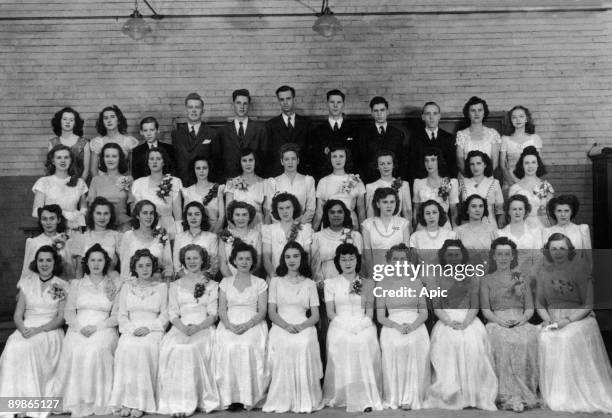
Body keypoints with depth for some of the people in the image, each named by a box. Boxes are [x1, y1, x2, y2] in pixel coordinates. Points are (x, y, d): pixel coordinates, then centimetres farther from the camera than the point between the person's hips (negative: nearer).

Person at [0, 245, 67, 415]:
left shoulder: (62, 286, 5)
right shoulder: (27, 282, 13)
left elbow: (61, 318, -2)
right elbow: (17, 315, 10)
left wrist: (39, 329, -17)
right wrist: (23, 329, -12)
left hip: (50, 332, -3)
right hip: (26, 330, 3)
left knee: (27, 348, -33)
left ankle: (32, 402, -28)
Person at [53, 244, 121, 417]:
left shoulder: (115, 285, 10)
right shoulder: (76, 284, 17)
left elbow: (116, 316, 4)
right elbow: (69, 312, 9)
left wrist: (96, 327, -12)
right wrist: (79, 327, -10)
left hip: (103, 329, -1)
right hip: (78, 329, 2)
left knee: (96, 350, -34)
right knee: (75, 350, -31)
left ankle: (98, 403, -27)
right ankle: (76, 403, -24)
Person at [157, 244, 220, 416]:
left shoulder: (212, 285, 14)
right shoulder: (175, 285, 19)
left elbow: (212, 314, 4)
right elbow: (172, 314, 9)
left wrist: (197, 327, -16)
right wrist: (183, 327, -13)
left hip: (204, 328, -1)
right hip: (180, 328, 1)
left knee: (194, 348, -34)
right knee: (173, 347, -32)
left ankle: (201, 399, -27)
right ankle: (178, 402, -32)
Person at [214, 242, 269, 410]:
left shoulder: (260, 283, 13)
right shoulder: (225, 282, 18)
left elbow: (262, 311, 4)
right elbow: (222, 309, 10)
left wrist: (247, 325, -15)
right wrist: (229, 325, -12)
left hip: (253, 324, -1)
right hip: (229, 324, 1)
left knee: (248, 346, -34)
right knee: (228, 347, -32)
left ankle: (250, 397, -26)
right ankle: (229, 396, -23)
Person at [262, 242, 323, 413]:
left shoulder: (309, 284, 15)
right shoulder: (276, 281, 15)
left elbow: (315, 316, 8)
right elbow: (272, 312, 6)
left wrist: (301, 326, -13)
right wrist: (286, 325, -13)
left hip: (304, 327, 0)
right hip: (280, 327, 0)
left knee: (304, 345, -35)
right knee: (282, 346, -35)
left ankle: (304, 401, -24)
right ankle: (282, 400, -23)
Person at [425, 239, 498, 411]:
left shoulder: (471, 278, 14)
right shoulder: (437, 279, 13)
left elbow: (475, 306, 6)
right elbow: (437, 307, 6)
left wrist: (465, 322, -13)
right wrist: (450, 322, -13)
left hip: (468, 319, 1)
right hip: (446, 320, 0)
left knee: (473, 344, -30)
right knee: (447, 343, -31)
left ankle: (473, 394, -22)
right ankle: (450, 395, -25)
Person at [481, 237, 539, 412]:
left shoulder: (523, 278, 21)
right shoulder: (487, 280, 16)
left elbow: (530, 308, 13)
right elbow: (485, 309, 6)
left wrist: (523, 319, -9)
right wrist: (499, 321, -14)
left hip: (521, 321, 1)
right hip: (497, 322, -1)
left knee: (528, 340, -35)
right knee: (503, 341, -36)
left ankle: (525, 393, -28)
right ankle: (510, 396, -35)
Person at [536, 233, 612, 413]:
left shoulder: (579, 269, -4)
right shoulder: (544, 272, 8)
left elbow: (588, 305, -6)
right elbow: (540, 303, 13)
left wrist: (568, 320, -17)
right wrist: (548, 320, -5)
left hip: (579, 318, -3)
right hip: (553, 320, 3)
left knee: (568, 338, -32)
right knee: (545, 340, -26)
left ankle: (577, 396, -18)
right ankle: (556, 396, -17)